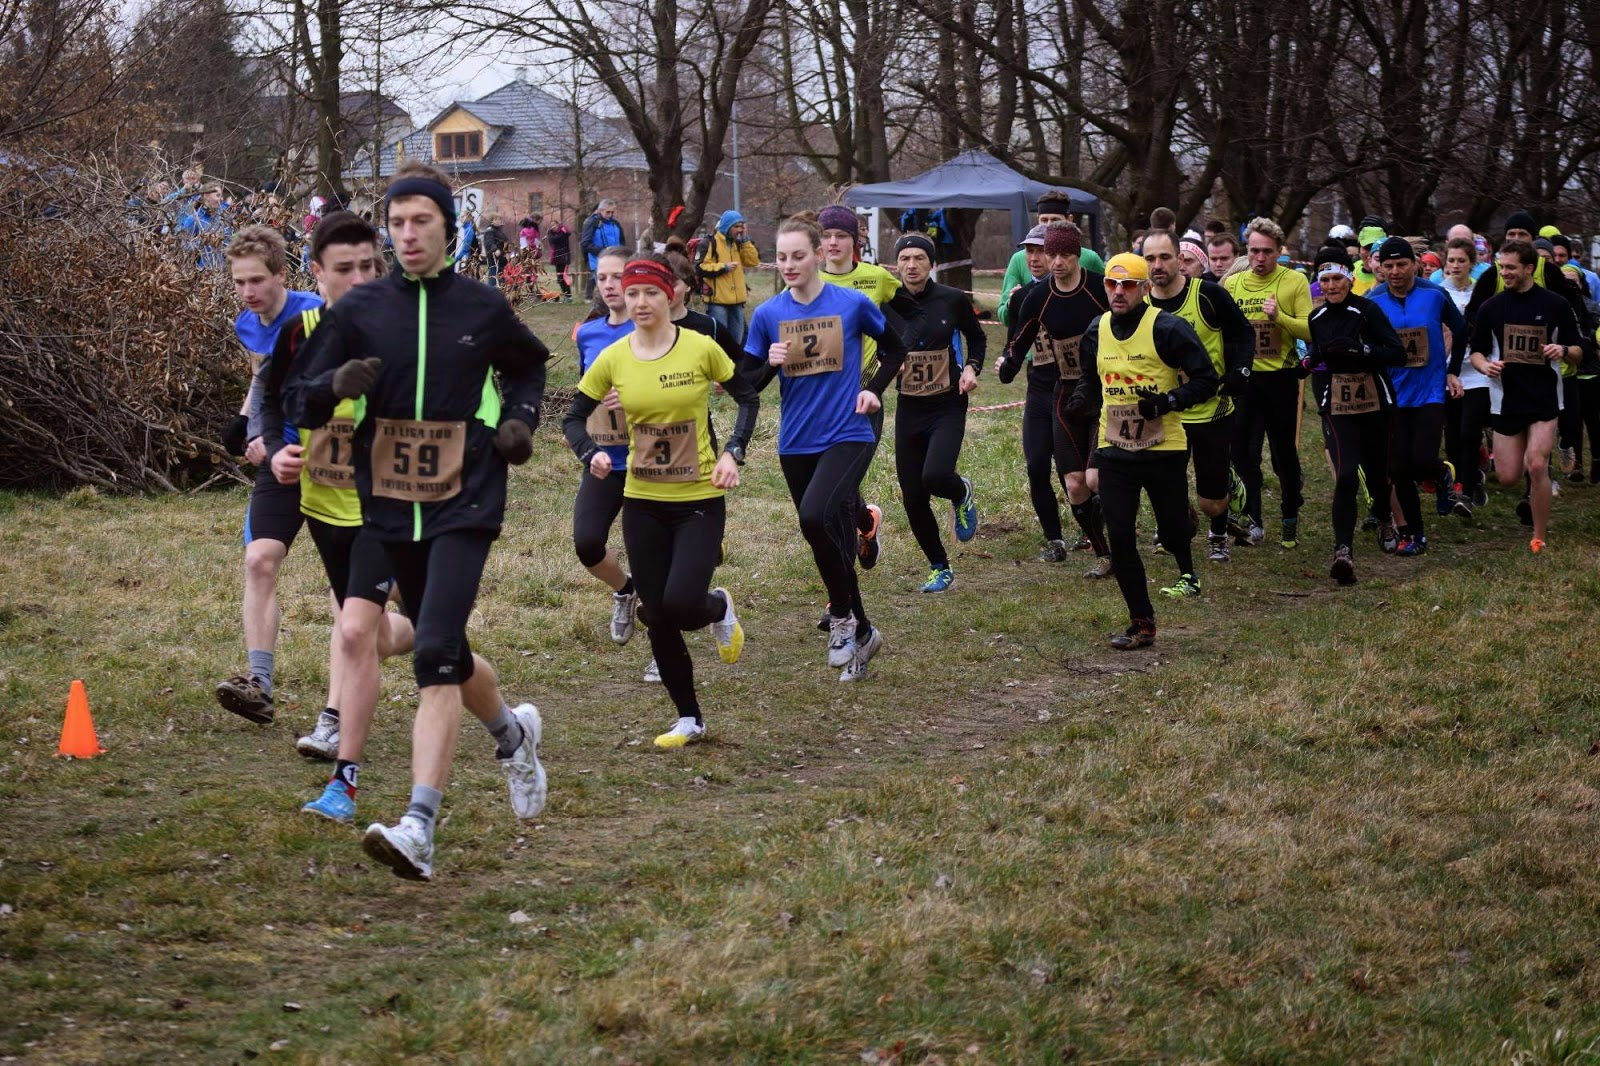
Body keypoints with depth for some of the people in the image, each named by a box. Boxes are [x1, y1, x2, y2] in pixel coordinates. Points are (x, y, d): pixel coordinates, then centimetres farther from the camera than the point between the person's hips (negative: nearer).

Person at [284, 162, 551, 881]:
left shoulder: (483, 308, 2)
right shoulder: (359, 310, 2)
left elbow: (528, 363, 24)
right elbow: (298, 402, 2)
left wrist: (520, 418, 5)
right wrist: (335, 385, -20)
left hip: (464, 504, -3)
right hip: (388, 504, 3)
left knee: (434, 654, -19)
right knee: (446, 657, 16)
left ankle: (419, 830, -25)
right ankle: (512, 732, 49)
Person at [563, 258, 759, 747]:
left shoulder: (700, 348, -9)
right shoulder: (613, 359, -3)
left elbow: (747, 398, 4)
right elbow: (574, 418, 6)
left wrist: (732, 453, -9)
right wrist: (591, 453, -15)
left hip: (700, 500, -3)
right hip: (643, 503, 3)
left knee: (681, 604, -18)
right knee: (658, 618, 6)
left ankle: (719, 608, 21)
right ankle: (689, 719, 23)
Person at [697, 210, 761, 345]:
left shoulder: (738, 243, 16)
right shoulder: (711, 243, -7)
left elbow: (754, 262, 7)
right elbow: (701, 268, -14)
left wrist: (746, 240, 1)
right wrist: (724, 267, -18)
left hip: (737, 300, 7)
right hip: (718, 300, -7)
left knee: (737, 340, 13)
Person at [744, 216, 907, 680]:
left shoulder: (853, 304, -5)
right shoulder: (767, 315, 0)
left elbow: (895, 349, 12)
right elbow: (747, 387, 3)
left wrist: (874, 390, -1)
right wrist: (770, 365, -16)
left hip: (848, 436, -4)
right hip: (796, 444, 4)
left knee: (816, 517, -27)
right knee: (828, 537, 12)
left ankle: (842, 615, -8)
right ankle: (860, 633, 29)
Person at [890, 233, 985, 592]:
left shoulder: (953, 300, -4)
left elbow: (976, 338, 14)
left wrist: (972, 368, -4)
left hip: (948, 407, -3)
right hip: (909, 410, 3)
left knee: (935, 476, -26)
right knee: (912, 499, 2)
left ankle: (962, 493, 12)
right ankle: (939, 568, 23)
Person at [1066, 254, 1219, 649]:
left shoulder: (1167, 329, -11)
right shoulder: (1097, 331, 6)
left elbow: (1206, 380, -8)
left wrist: (1169, 401, -23)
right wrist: (1081, 401, -3)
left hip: (1163, 450, -4)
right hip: (1114, 451, 4)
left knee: (1172, 532, 5)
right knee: (1120, 538, -3)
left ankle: (1187, 571, 43)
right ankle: (1141, 623, 9)